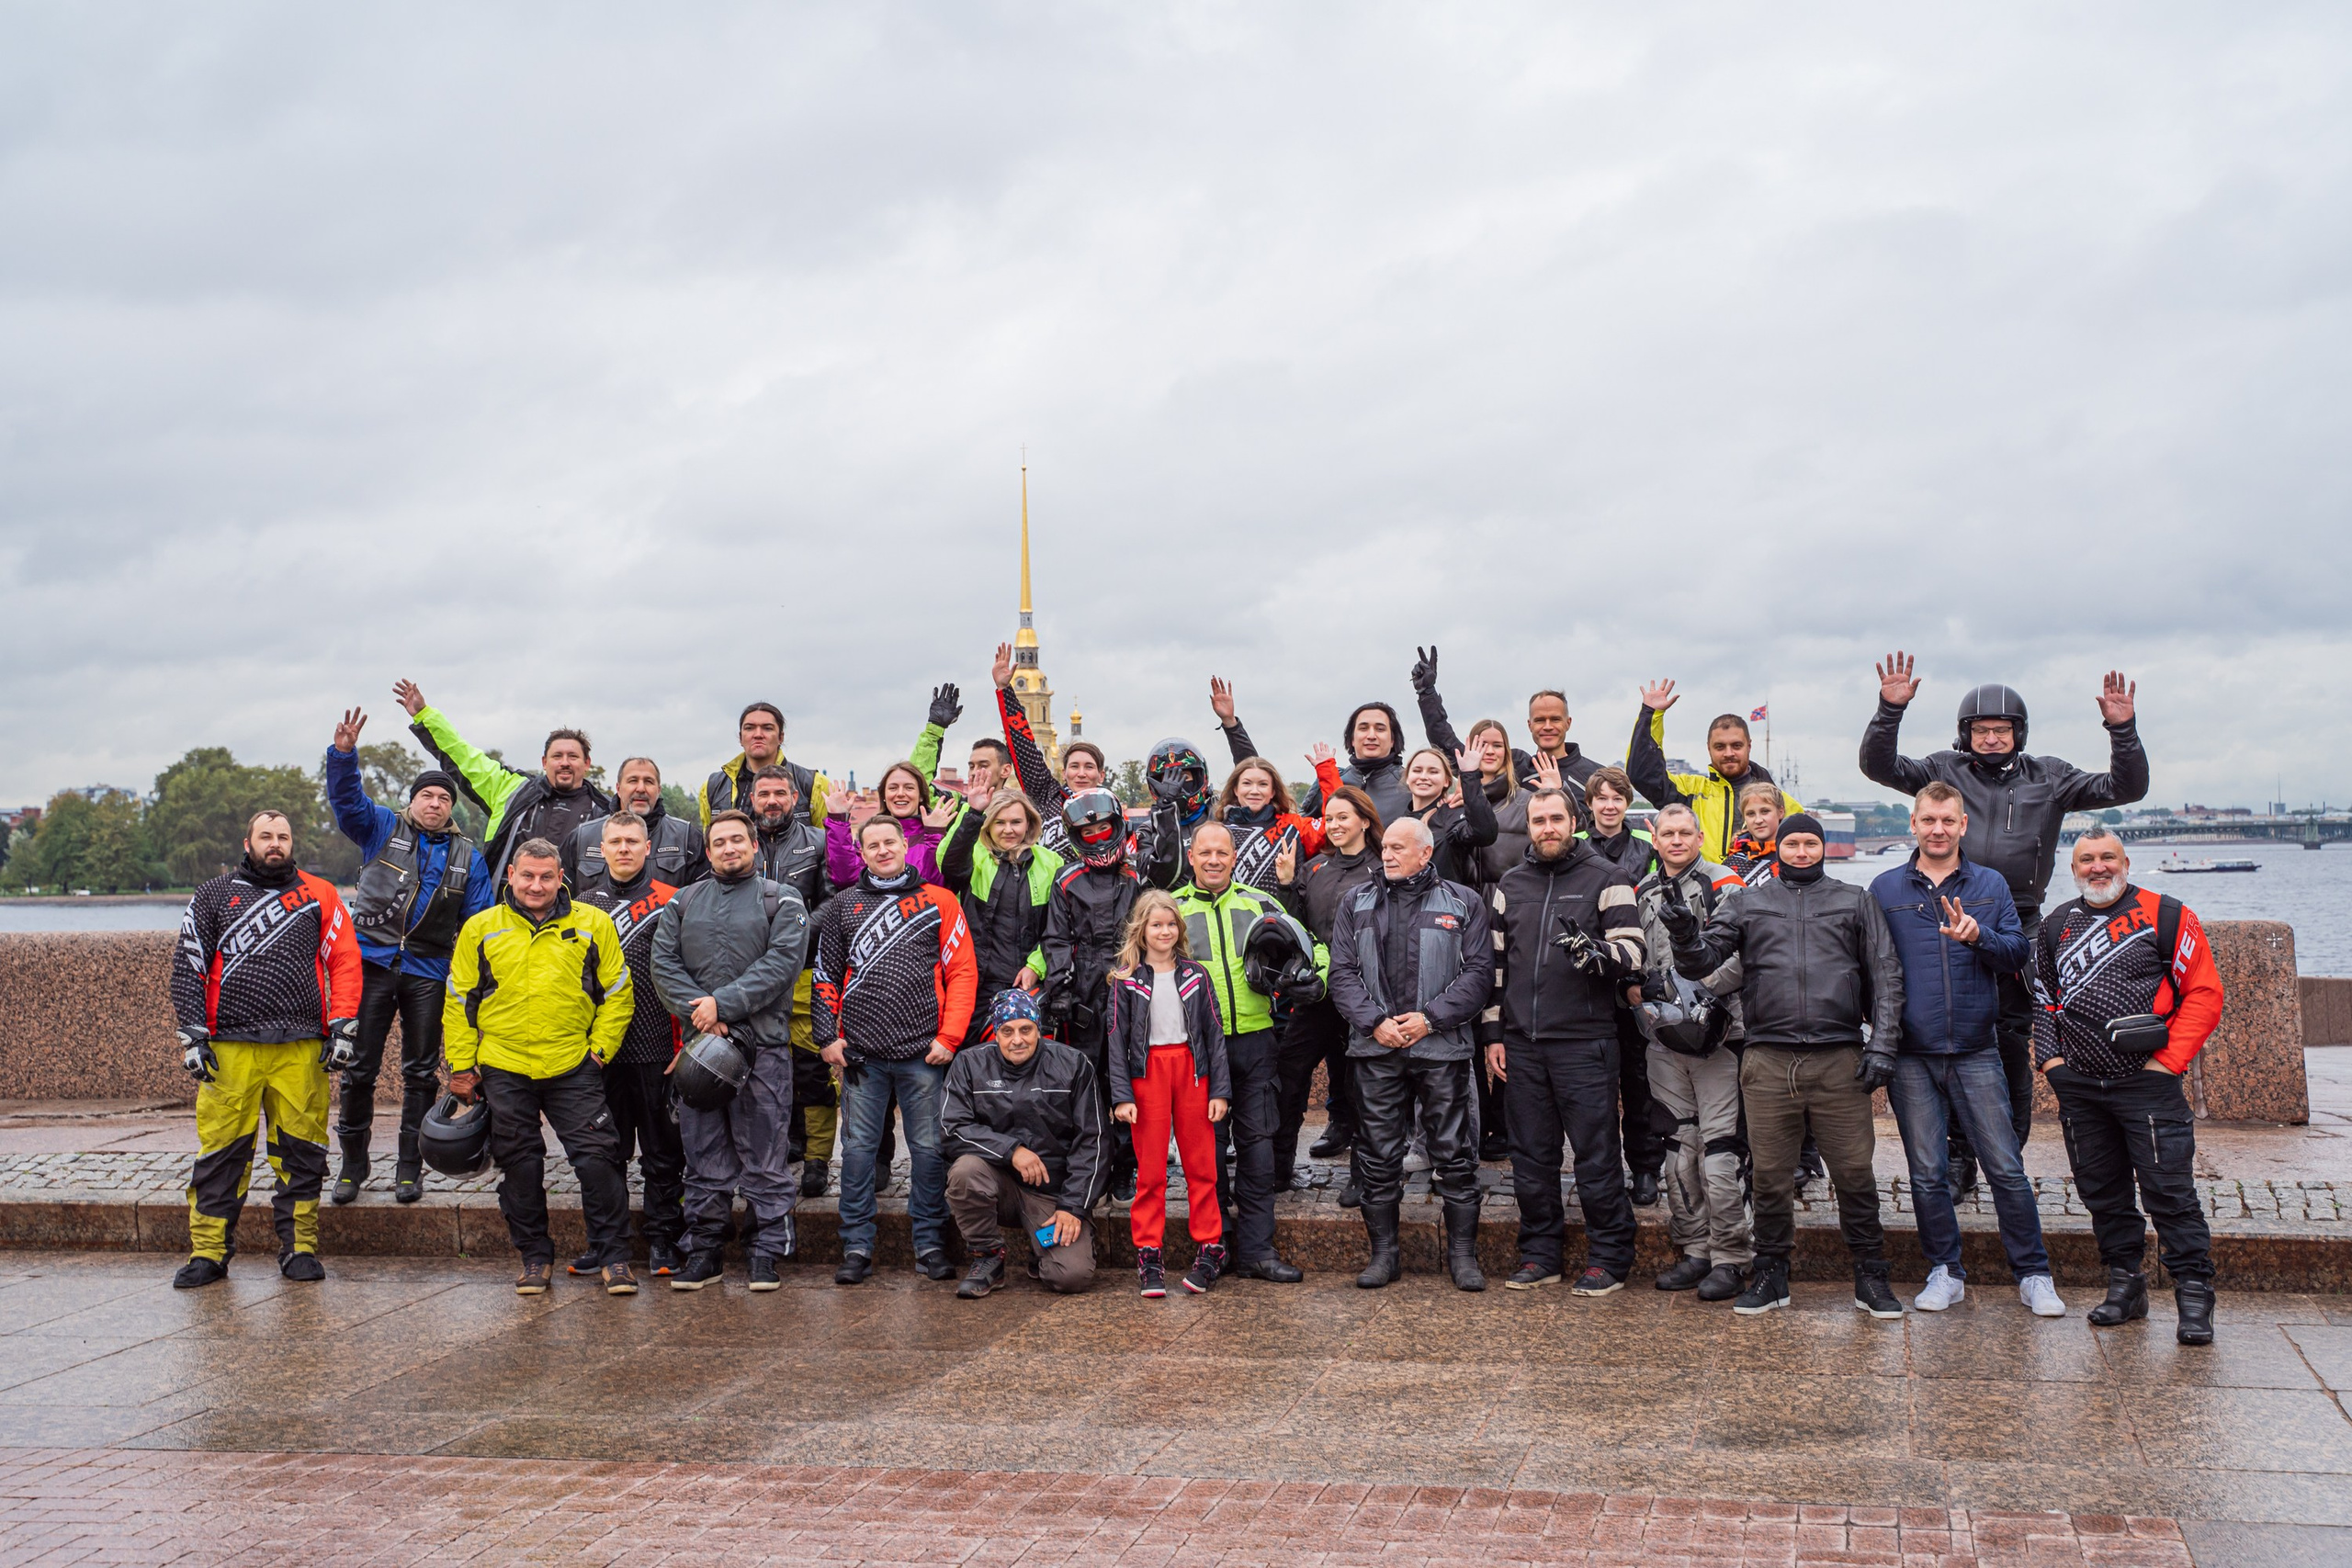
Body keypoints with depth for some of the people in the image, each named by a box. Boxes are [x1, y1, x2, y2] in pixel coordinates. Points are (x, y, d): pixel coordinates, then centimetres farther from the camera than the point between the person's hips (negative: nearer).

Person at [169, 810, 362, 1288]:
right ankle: (208, 1252, 8)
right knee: (221, 1151, 0)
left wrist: (343, 1029, -1)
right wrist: (192, 1037, 2)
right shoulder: (213, 898, 12)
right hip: (230, 1048, 0)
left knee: (301, 1150, 1)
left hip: (302, 1048, 0)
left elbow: (345, 962, 8)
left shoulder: (319, 895, 12)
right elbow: (188, 967, 10)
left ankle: (299, 1248, 10)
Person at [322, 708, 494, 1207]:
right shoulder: (383, 828, 8)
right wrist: (344, 753, -23)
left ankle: (409, 1167, 14)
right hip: (372, 963, -1)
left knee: (421, 1072, 6)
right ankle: (353, 1162, 14)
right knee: (359, 1067, 1)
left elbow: (481, 920, 8)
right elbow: (346, 799, -7)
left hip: (429, 973, 1)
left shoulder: (467, 855, 12)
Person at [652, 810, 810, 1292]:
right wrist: (698, 1011, -10)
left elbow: (781, 963, -9)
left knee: (765, 1153, -1)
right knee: (703, 1153, 7)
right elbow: (664, 964, 6)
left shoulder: (782, 902, 5)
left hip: (763, 1044, -3)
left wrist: (723, 1004, -16)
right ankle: (703, 1251, 15)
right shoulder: (683, 904, 16)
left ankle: (768, 1252, 6)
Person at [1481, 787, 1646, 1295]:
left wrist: (1597, 952, -27)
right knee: (1531, 1156, 10)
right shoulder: (1510, 885, 14)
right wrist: (1493, 1033, 13)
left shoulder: (1608, 879, 1)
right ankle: (1541, 1254, 21)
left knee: (1597, 1156, -1)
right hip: (1522, 1044, 4)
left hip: (1585, 1043, -4)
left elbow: (1632, 952, -6)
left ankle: (1608, 1257, 10)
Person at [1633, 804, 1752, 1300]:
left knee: (1719, 1149, -7)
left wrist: (1680, 986, -17)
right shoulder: (1642, 893, 15)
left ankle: (1731, 1258, 1)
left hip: (1717, 1036, -6)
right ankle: (1694, 1249, 17)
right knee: (1678, 1147, 8)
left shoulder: (1724, 885, -3)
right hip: (1664, 1039, 6)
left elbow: (1742, 958, -13)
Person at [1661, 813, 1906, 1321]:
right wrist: (1685, 933, -17)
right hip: (1768, 1061, 1)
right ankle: (1771, 1275, 16)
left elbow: (1886, 975, 10)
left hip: (1839, 1058, -1)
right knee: (1770, 1174, 5)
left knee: (1855, 1170, 0)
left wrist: (1882, 1045, -1)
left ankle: (1870, 1276, 12)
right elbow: (1701, 961, 5)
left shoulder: (1856, 901, 13)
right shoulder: (1746, 904, 14)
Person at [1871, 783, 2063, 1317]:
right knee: (1927, 1173, 5)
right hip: (1911, 1057, 0)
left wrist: (1979, 937, -19)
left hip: (1975, 1052, 0)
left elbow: (2018, 953, 0)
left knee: (2006, 1168, 0)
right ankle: (1945, 1272, 18)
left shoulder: (1990, 885, 8)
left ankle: (2033, 1274, 11)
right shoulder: (1885, 889, 6)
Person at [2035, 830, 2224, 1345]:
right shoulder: (2057, 925, 12)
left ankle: (2194, 1294, 1)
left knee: (2169, 1190, -6)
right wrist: (2049, 1056, 9)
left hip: (2148, 1081, -5)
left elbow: (2205, 993, -4)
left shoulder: (2166, 916, -3)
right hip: (2078, 1085, 5)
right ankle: (2124, 1284, 22)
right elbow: (2042, 994, 22)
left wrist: (2168, 1060, -10)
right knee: (2101, 1189, 10)